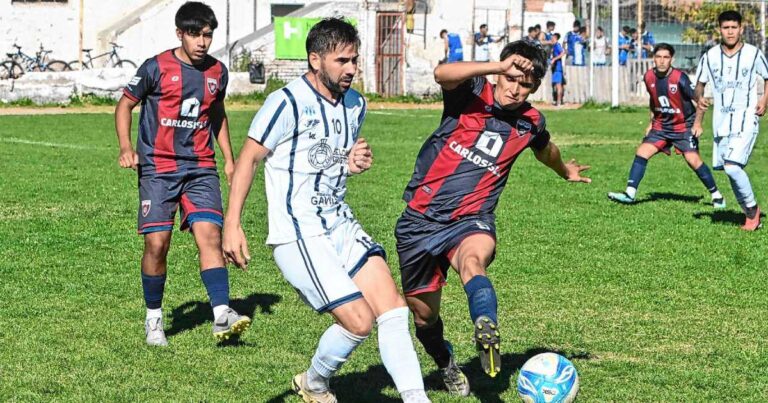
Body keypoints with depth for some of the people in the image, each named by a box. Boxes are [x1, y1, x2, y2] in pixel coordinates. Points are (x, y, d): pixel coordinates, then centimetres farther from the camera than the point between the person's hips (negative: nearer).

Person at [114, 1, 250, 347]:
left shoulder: (217, 72, 8)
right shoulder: (156, 68, -5)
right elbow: (125, 105, 5)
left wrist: (229, 159, 20)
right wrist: (126, 147, -9)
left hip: (201, 169, 3)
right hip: (158, 168, -3)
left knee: (209, 234, -14)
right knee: (156, 243, -5)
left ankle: (222, 315, -19)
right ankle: (153, 319, 12)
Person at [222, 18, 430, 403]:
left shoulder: (355, 104, 10)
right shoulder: (288, 103, -14)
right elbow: (248, 159, -10)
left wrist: (354, 163, 3)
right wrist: (232, 225, -15)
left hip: (340, 224, 8)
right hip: (298, 235, -8)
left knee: (393, 307, -6)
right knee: (359, 321, -12)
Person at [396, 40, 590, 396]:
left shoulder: (530, 123, 4)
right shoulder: (473, 94, -6)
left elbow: (545, 150, 31)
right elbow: (442, 73, -31)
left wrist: (565, 170, 50)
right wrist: (498, 67, -39)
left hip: (470, 220, 0)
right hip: (421, 218, 0)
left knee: (473, 260, -38)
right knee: (424, 314, 11)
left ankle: (487, 331, -64)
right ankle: (446, 364, 43)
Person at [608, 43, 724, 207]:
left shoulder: (680, 78, -20)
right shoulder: (649, 77, -2)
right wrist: (651, 122, 18)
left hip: (684, 125, -5)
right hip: (661, 125, 5)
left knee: (693, 159, -16)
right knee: (642, 152, -9)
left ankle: (716, 194, 0)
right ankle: (630, 193, -6)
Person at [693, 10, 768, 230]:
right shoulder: (709, 56, 4)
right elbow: (700, 84, 17)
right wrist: (699, 98, -2)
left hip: (746, 121, -4)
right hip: (721, 123, 4)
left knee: (732, 166, -20)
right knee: (733, 171, 7)